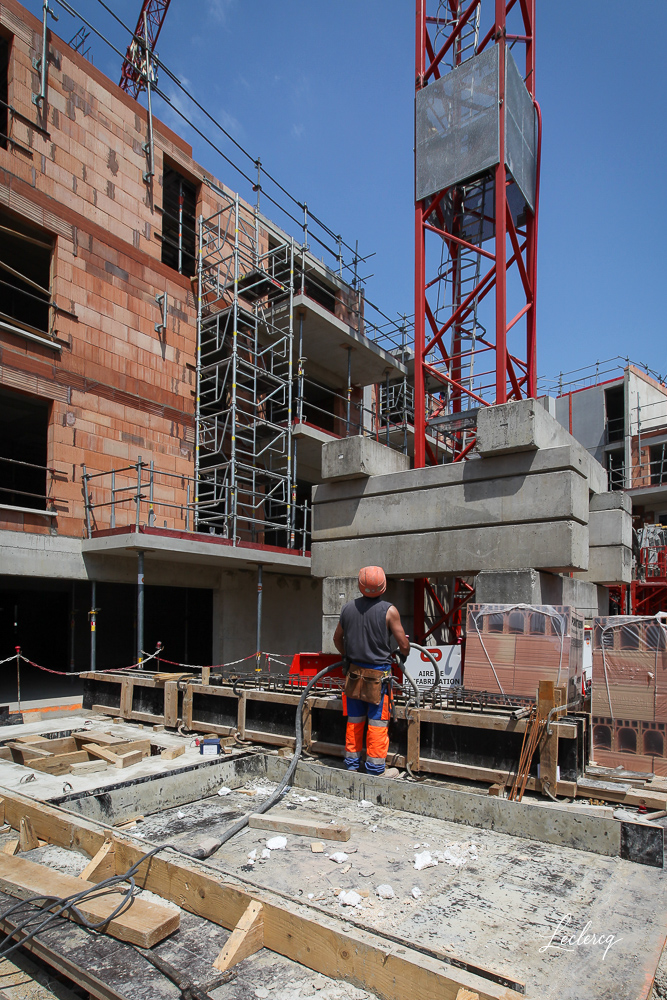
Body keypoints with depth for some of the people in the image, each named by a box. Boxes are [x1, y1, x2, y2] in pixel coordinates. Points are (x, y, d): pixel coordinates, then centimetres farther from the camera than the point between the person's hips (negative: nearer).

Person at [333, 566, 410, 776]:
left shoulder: (348, 608, 1)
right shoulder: (389, 610, -14)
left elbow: (337, 639, 14)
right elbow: (404, 646, -8)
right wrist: (403, 652, 15)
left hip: (354, 672, 5)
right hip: (378, 674, -4)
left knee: (354, 721, 15)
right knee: (377, 723, 6)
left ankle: (352, 764, 26)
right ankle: (376, 768, 14)